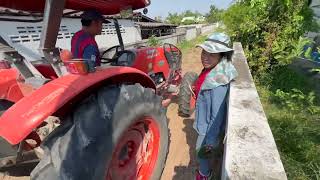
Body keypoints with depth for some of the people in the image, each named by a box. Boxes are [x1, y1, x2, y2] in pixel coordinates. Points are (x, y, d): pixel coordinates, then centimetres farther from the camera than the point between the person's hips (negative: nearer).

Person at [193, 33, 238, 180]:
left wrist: (210, 142, -20)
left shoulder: (218, 83, -35)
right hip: (204, 122, 8)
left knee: (201, 152, 18)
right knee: (201, 150, 31)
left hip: (209, 127, -8)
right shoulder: (210, 70, -9)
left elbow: (217, 116, -29)